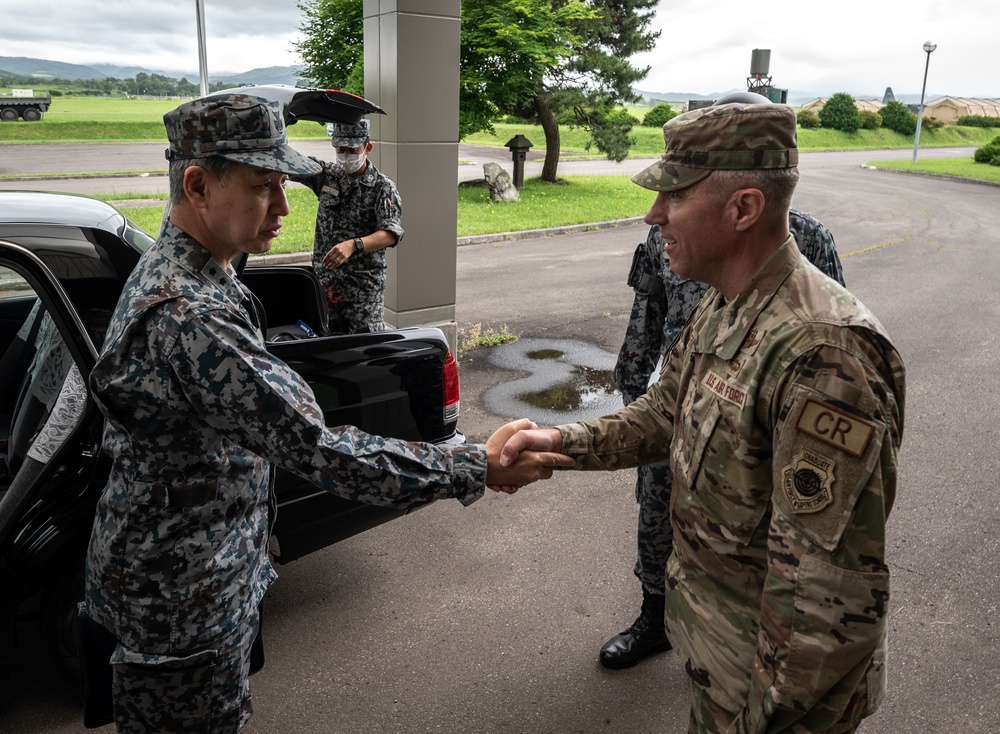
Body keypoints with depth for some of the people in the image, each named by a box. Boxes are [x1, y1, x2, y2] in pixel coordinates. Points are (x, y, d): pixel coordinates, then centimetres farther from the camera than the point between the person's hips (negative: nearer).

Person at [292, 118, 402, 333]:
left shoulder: (382, 187, -6)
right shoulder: (327, 174, 9)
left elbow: (391, 234, -19)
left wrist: (353, 245, -35)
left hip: (364, 286, -4)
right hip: (325, 282, 5)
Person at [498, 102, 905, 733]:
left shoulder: (820, 354, -33)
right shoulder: (721, 309, -2)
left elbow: (831, 588, -31)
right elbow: (664, 416, 10)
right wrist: (563, 443, -4)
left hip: (772, 673, -8)